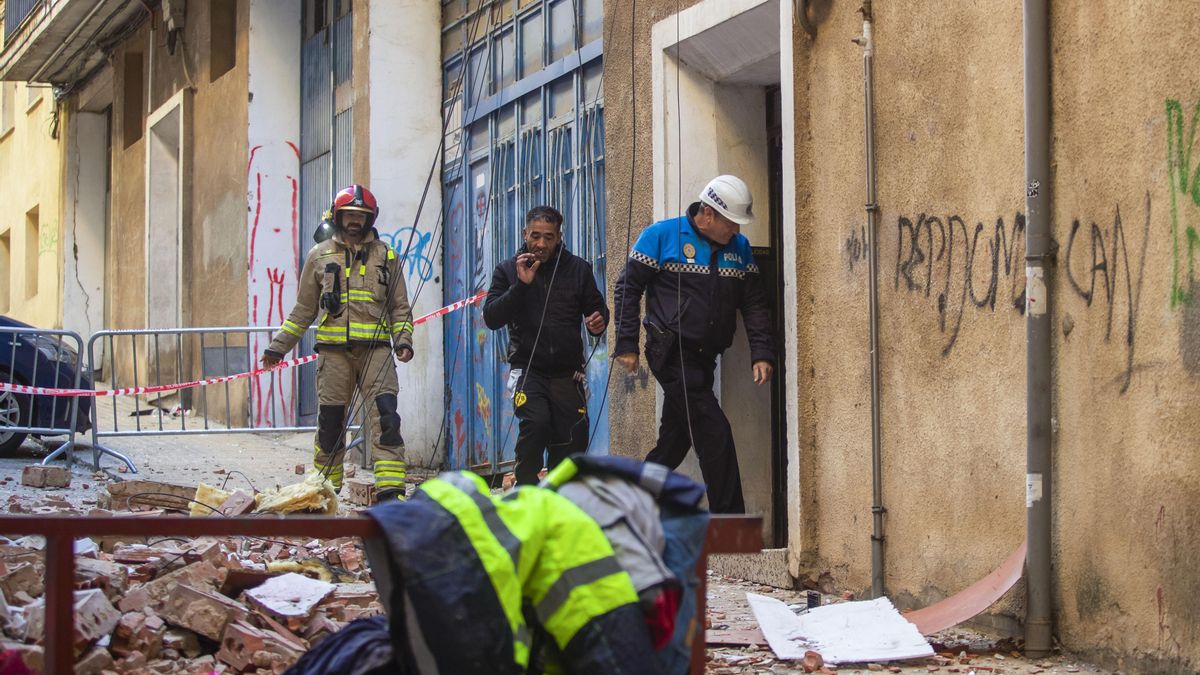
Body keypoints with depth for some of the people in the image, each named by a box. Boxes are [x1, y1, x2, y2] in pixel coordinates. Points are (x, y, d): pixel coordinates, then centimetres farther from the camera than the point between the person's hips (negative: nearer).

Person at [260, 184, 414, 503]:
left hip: (375, 349, -1)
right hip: (334, 351, 1)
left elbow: (399, 307, 15)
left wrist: (403, 341, -2)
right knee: (330, 422, 2)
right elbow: (304, 309, 18)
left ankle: (390, 491, -18)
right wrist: (278, 346, 14)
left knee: (385, 417, -13)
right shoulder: (320, 255, 13)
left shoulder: (386, 256, 13)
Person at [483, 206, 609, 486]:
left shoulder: (578, 269, 7)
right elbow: (491, 318, -4)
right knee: (535, 423, -26)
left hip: (568, 373, 2)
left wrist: (599, 321, -9)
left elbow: (597, 308, 15)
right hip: (528, 370, -2)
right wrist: (521, 285, -16)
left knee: (572, 443, -1)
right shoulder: (508, 270, 4)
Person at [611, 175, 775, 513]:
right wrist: (627, 345, -8)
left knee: (674, 441, 12)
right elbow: (628, 288, -2)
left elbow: (754, 304, 13)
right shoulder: (662, 235, -5)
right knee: (716, 434, -15)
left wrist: (762, 353, 2)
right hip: (672, 354, -6)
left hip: (704, 359, 6)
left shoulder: (739, 247, 11)